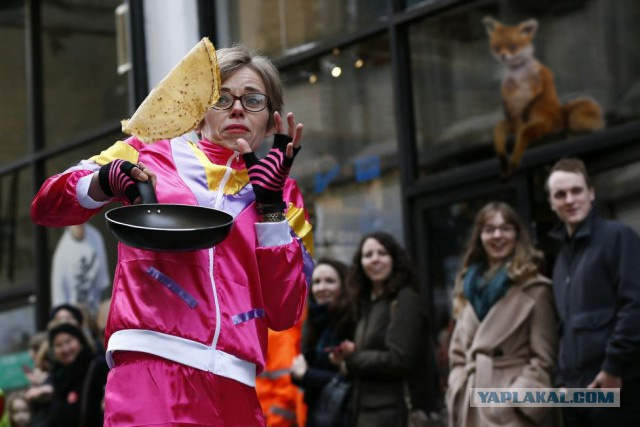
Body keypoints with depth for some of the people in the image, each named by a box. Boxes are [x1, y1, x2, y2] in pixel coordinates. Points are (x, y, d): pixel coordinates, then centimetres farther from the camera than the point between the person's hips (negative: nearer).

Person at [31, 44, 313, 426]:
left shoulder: (284, 193, 14)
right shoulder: (152, 152, 11)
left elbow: (284, 314, 4)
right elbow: (46, 206, 8)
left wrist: (270, 202, -2)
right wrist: (104, 182, -11)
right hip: (152, 367, -2)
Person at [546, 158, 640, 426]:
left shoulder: (617, 236, -3)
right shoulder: (563, 255, 20)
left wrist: (614, 366, -15)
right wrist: (563, 379, 13)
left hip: (614, 386, -7)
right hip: (574, 389, 7)